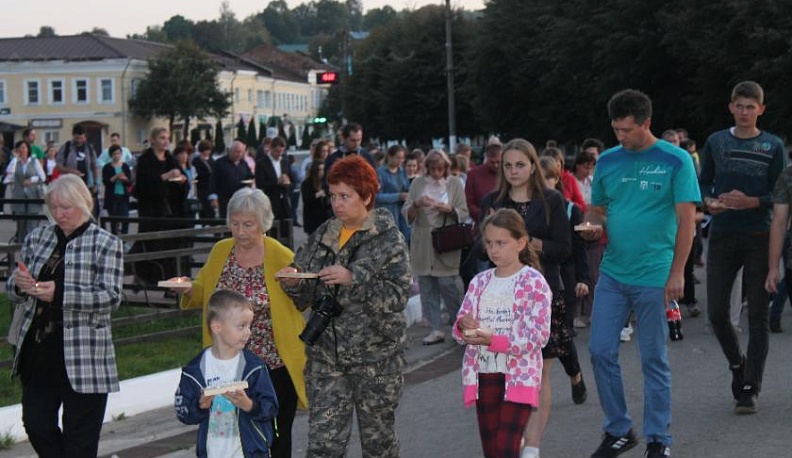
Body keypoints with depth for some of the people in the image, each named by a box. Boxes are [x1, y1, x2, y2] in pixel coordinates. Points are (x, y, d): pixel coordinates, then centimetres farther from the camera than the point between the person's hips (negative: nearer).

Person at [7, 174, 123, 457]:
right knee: (36, 425, 6)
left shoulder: (106, 244, -3)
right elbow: (15, 294, 16)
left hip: (84, 357, -5)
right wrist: (19, 285, -9)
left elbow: (111, 297, -14)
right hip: (37, 351, 5)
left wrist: (59, 293, -26)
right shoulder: (37, 238, 12)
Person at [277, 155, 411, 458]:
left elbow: (399, 296, -16)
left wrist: (353, 279, -25)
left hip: (375, 356, -3)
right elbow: (306, 298, 11)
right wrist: (293, 283, -11)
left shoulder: (388, 239, -5)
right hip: (326, 354, 3)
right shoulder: (323, 235, 8)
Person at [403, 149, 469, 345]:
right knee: (427, 288, 3)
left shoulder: (455, 184, 4)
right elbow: (406, 213, 3)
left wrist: (449, 209, -17)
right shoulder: (418, 183, 6)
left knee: (447, 285, -6)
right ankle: (436, 329, 10)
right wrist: (417, 204, -17)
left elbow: (464, 213, 2)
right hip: (422, 244, 2)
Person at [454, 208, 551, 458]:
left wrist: (492, 340, -24)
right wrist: (463, 326, -14)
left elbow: (538, 335, -15)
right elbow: (459, 328, 11)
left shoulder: (533, 282, -8)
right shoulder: (480, 282, 8)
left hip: (519, 376, -6)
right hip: (484, 375, 6)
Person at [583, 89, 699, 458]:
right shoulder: (607, 161, 7)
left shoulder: (675, 160, -6)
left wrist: (677, 273, -13)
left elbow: (687, 219, -7)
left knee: (654, 360, 4)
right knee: (601, 352, 4)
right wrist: (593, 225, -8)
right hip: (612, 274, 5)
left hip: (654, 277, -4)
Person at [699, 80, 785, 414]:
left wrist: (750, 202, -20)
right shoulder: (716, 142, 7)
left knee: (757, 316, 0)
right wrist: (710, 202, -13)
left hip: (759, 238, -2)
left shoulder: (773, 146, 2)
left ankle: (750, 388, 6)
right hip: (722, 236, 2)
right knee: (716, 312, 1)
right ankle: (737, 363, 28)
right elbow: (703, 184, 9)